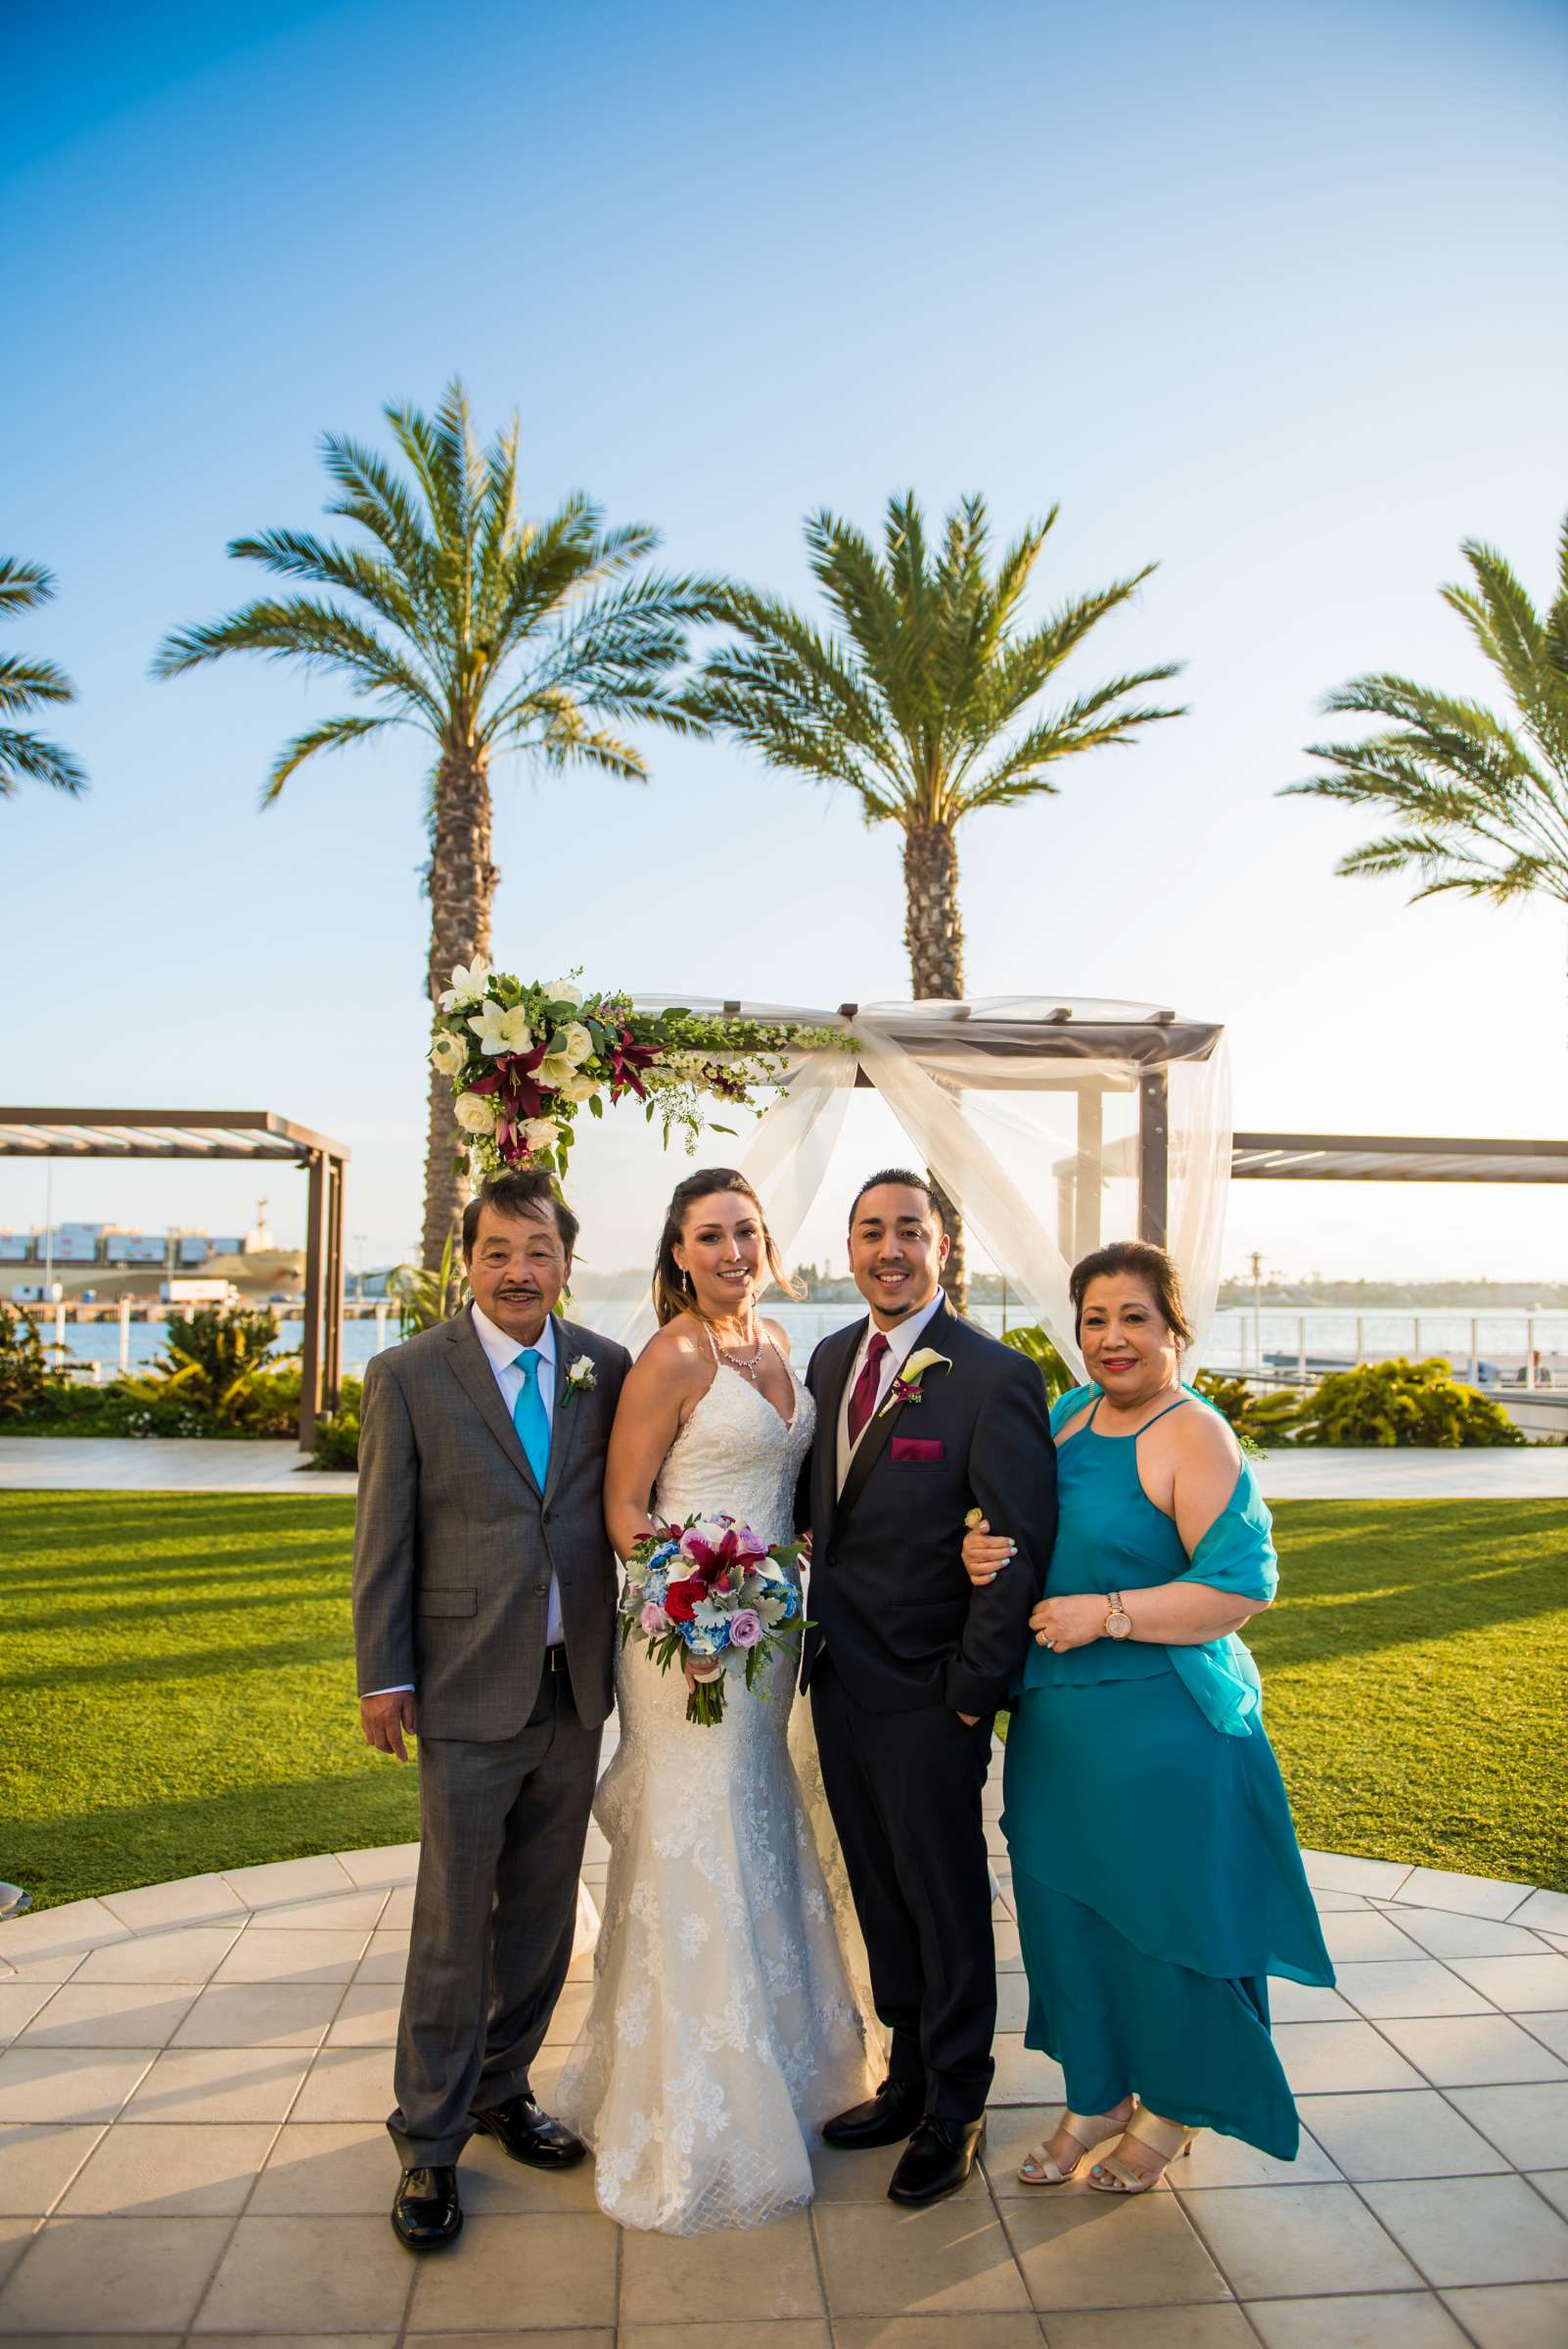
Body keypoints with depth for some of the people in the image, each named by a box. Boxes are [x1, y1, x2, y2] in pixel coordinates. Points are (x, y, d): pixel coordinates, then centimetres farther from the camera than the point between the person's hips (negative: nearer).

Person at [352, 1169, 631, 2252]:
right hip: (468, 1692, -3)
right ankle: (431, 2142, 25)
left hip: (576, 1686, 3)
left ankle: (500, 2088, 38)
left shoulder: (608, 1370, 1)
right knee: (454, 1925, 7)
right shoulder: (409, 1376, -6)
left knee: (542, 1912, 17)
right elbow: (384, 1540, -4)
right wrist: (383, 1676, -4)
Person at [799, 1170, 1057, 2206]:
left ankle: (956, 2111, 31)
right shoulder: (833, 1358, 5)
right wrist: (819, 1631, 5)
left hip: (928, 1696, -6)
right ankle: (909, 2077, 39)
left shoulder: (994, 1376, -17)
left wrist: (975, 1686, -14)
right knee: (883, 1897, 20)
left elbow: (1022, 1547, -16)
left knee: (945, 1904, 11)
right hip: (840, 1681, 6)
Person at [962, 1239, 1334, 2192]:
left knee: (1162, 1915, 9)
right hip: (1057, 1718, 7)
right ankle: (1099, 2093, 38)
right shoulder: (1068, 1415, 7)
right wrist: (982, 1553, -5)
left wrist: (1105, 1614, -22)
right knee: (1067, 1910, 16)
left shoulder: (1194, 1436, -15)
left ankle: (1174, 2107, 34)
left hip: (1163, 1725, -7)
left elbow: (1244, 1585, -20)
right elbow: (1029, 1539, 18)